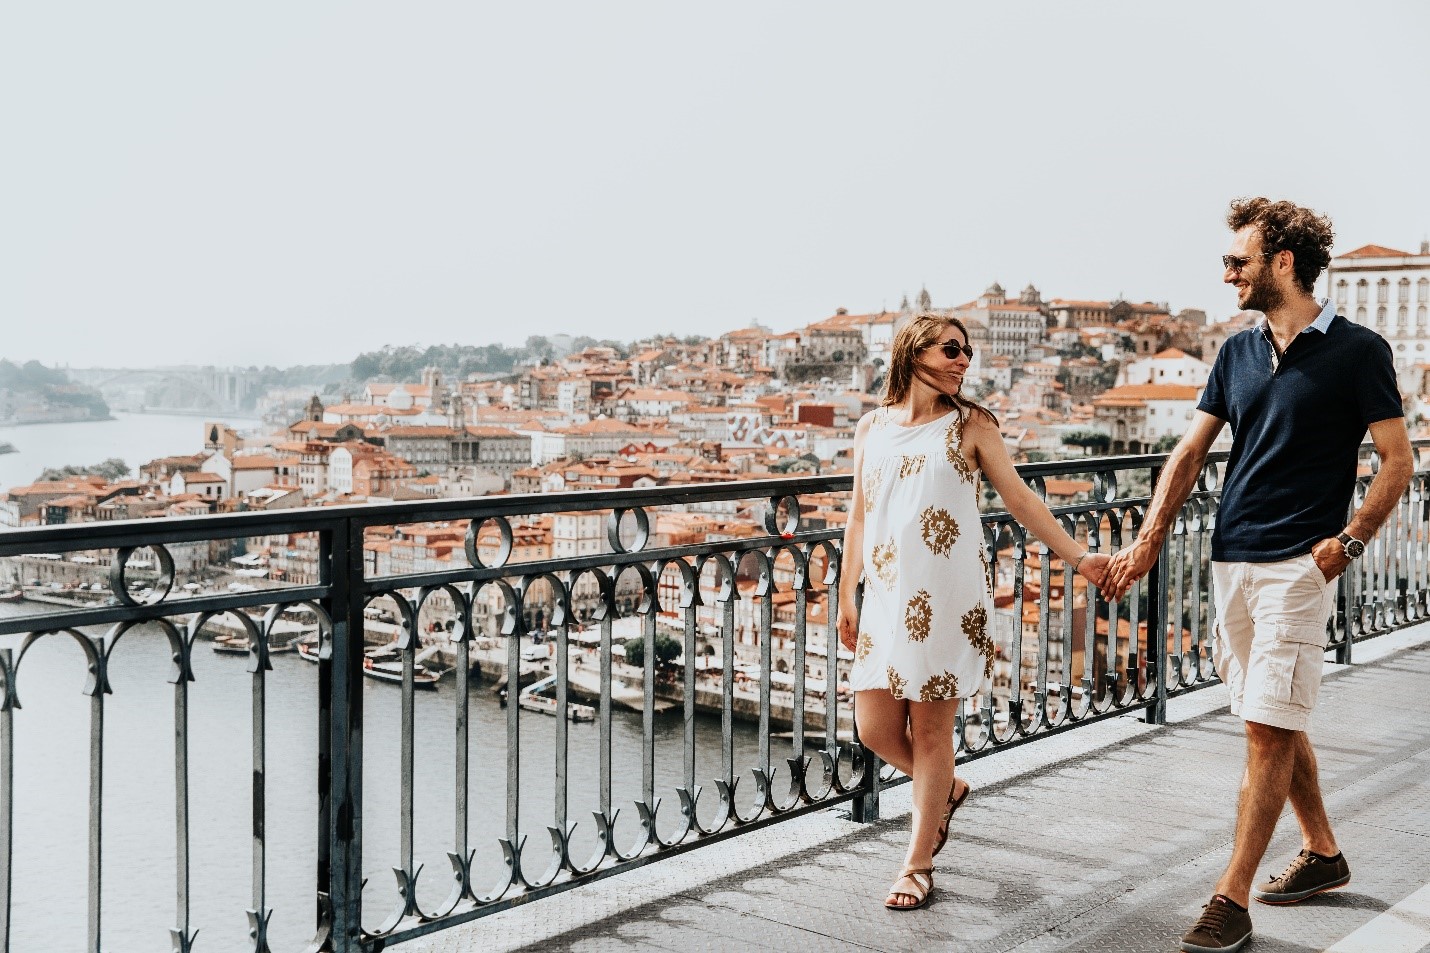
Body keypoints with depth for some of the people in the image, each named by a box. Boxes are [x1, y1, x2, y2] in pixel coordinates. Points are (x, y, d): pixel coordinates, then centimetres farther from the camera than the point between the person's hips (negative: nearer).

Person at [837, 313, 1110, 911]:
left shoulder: (969, 425, 3)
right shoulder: (872, 427, 9)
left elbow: (1019, 499, 5)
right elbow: (858, 516, 13)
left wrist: (1077, 556, 0)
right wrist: (846, 597, 12)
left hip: (945, 597, -3)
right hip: (886, 596, 3)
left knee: (931, 732, 1)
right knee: (876, 729, 2)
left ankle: (918, 865, 14)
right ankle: (946, 790, 34)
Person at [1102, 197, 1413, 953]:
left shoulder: (1357, 351, -5)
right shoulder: (1239, 351, 12)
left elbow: (1397, 462, -4)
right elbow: (1191, 452, 12)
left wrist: (1348, 541, -15)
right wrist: (1148, 542, 6)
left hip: (1297, 565, -6)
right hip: (1231, 558, 7)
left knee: (1268, 727, -6)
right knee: (1275, 722, 14)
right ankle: (1322, 854, 31)